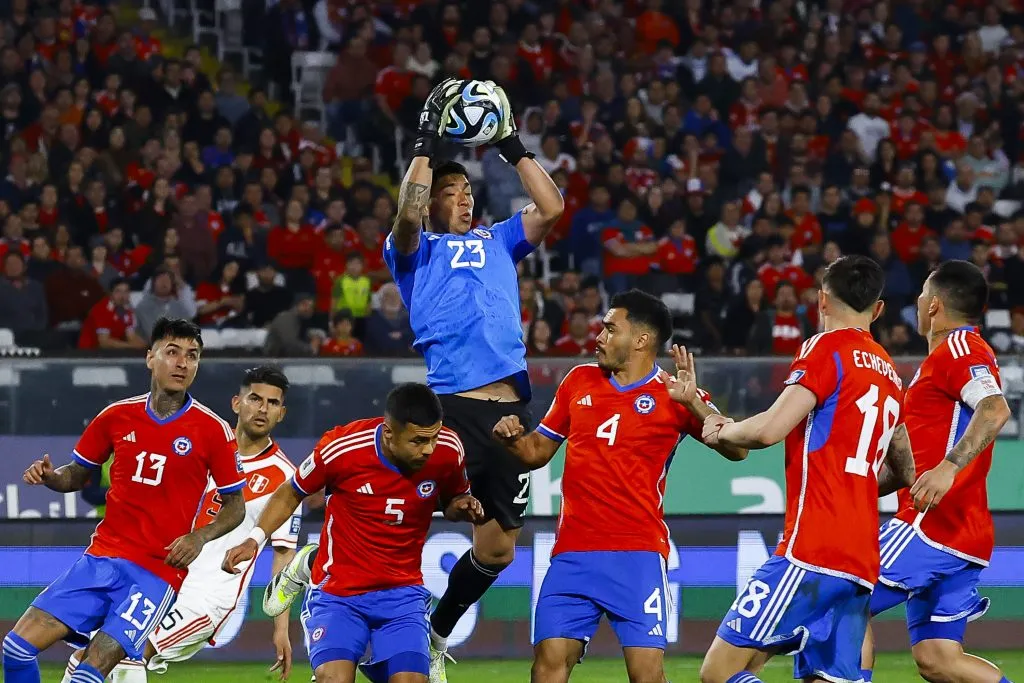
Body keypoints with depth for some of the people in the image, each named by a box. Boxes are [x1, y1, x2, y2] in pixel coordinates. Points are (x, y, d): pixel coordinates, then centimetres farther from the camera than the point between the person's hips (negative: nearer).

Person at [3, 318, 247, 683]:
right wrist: (49, 476, -4)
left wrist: (199, 537, -13)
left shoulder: (213, 430, -4)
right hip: (102, 557, 4)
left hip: (158, 571, -4)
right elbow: (77, 474, 18)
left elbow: (235, 506, 5)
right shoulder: (117, 416, 5)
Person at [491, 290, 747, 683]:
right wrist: (513, 437, 0)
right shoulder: (580, 380, 13)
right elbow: (537, 452, 22)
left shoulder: (673, 394, 0)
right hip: (572, 553, 4)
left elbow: (736, 450, -9)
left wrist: (693, 404, -23)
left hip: (637, 554, -4)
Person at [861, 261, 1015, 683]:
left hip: (935, 522, -10)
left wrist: (948, 468, -35)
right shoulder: (960, 349, 25)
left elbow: (995, 411, -26)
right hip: (963, 535, 10)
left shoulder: (957, 347, -7)